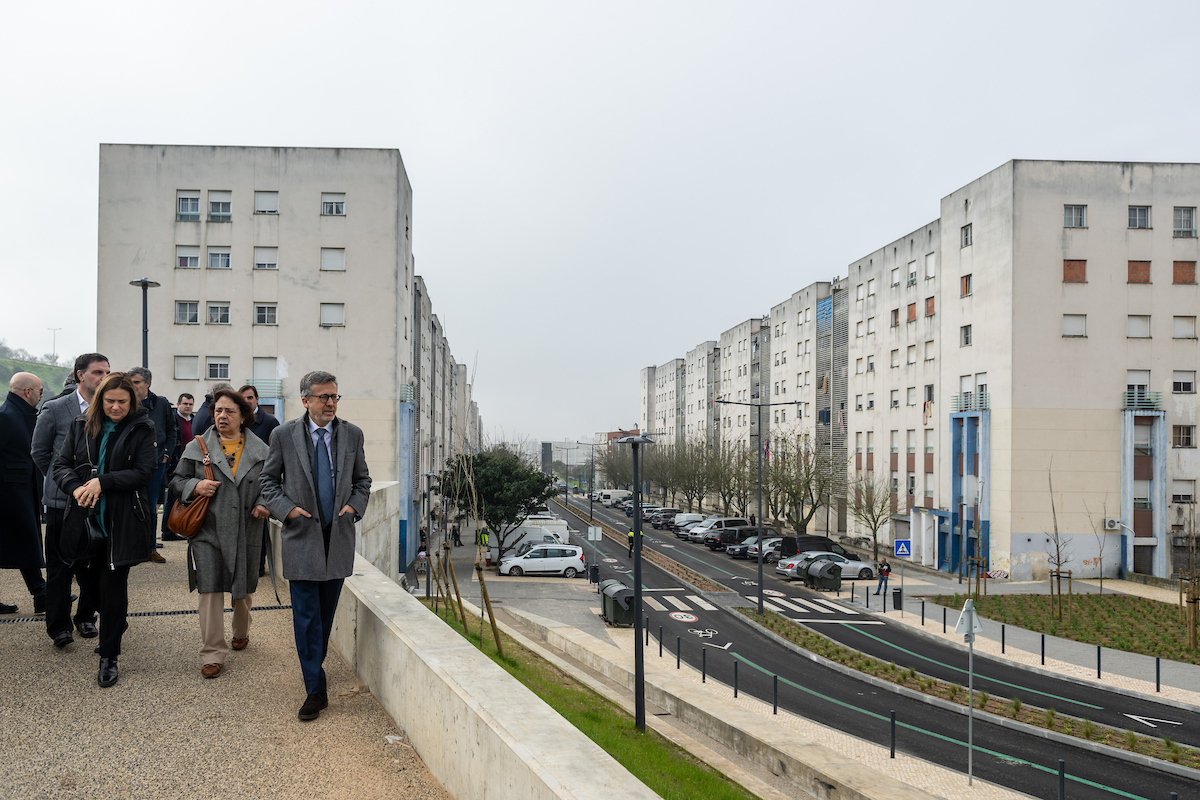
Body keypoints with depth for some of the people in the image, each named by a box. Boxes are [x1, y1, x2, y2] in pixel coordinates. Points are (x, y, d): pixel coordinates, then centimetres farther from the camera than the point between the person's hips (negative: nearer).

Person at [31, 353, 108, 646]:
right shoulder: (55, 409, -4)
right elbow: (39, 452, 7)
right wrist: (62, 480, 9)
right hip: (64, 500, -2)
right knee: (60, 566, 4)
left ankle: (85, 617, 25)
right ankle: (59, 625, 15)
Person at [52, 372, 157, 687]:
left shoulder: (141, 430, -4)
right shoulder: (81, 426, 7)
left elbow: (144, 472, -12)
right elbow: (61, 464, 3)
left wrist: (102, 482, -20)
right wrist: (76, 488, -17)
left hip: (123, 522, -4)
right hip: (85, 519, 4)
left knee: (113, 586, -1)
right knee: (89, 582, 13)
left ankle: (109, 657, 12)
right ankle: (116, 623, 42)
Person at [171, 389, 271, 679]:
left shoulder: (259, 450, 6)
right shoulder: (198, 447, 4)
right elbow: (177, 481, 9)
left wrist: (264, 504, -7)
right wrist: (195, 486, -12)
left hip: (246, 532, 1)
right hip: (208, 530, -1)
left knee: (244, 589, 14)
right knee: (210, 590, -5)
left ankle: (241, 633, 41)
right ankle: (212, 654, 2)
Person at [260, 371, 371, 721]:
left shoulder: (352, 434, 4)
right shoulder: (284, 435, -2)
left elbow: (362, 479, 15)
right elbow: (269, 481, 6)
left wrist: (354, 506, -2)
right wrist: (287, 509, -9)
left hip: (339, 535, 3)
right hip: (302, 535, -2)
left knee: (327, 612, 13)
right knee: (306, 615, -5)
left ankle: (315, 666, 33)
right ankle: (316, 689, 1)